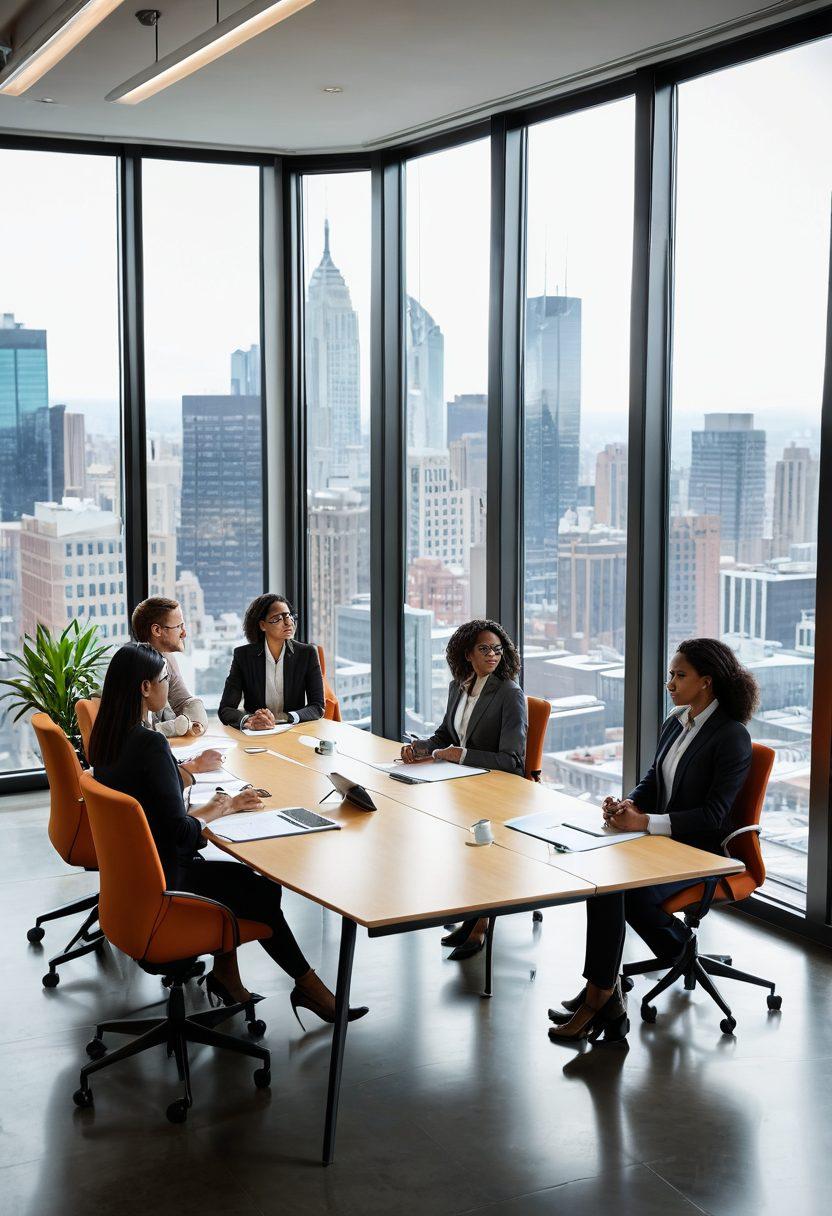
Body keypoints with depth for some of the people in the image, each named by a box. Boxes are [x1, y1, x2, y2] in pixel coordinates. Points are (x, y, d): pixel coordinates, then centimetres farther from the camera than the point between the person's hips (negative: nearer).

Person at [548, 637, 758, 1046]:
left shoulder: (732, 737, -14)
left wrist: (645, 822, -25)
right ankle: (604, 998, -15)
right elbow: (652, 779, 18)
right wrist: (630, 804, -6)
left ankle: (599, 997, -16)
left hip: (701, 851, -7)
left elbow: (713, 815, -18)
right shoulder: (676, 722, 11)